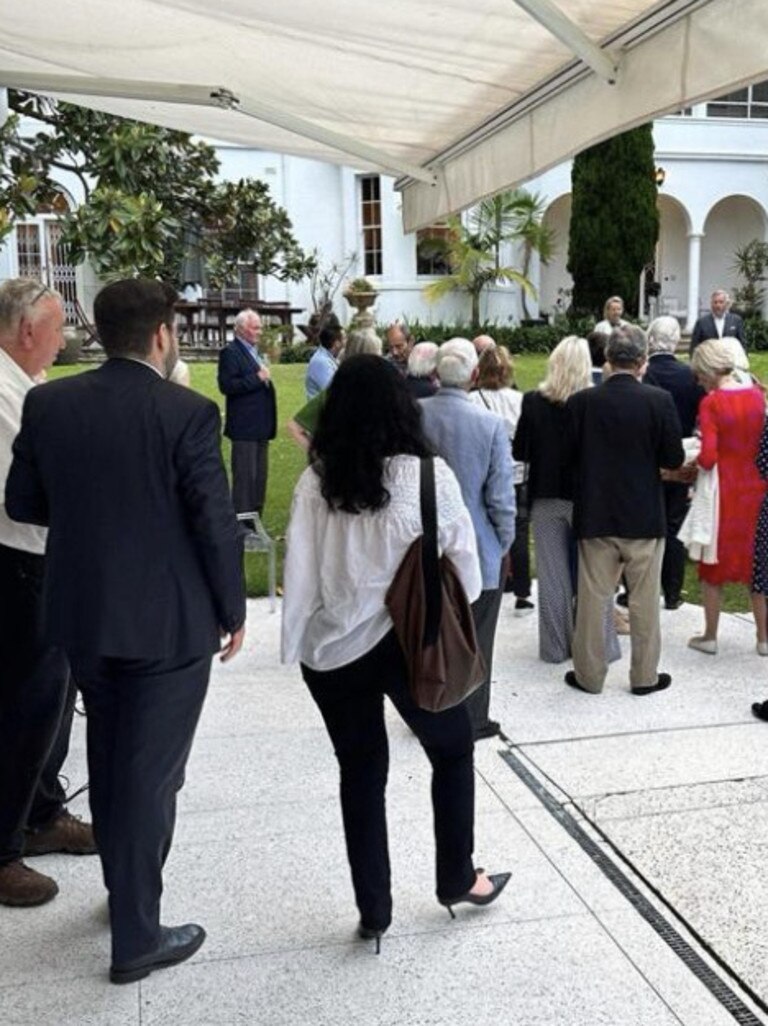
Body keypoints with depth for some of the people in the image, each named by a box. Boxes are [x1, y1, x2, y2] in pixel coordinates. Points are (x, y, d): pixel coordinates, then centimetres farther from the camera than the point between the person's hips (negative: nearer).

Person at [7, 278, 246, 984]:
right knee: (151, 772, 5)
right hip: (169, 620, -5)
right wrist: (233, 610, -3)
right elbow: (216, 523, -15)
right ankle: (136, 937, 15)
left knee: (110, 759, 22)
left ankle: (125, 890, 40)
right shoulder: (188, 412, -16)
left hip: (84, 612, 5)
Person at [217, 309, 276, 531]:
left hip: (260, 427, 9)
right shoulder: (230, 352, -10)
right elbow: (226, 385, -20)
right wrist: (257, 378, -21)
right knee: (244, 478, -6)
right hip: (245, 427, -9)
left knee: (259, 478, 13)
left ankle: (254, 526, 21)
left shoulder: (255, 351, 18)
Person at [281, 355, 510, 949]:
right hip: (411, 640, -2)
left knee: (360, 772, 14)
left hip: (333, 647, 2)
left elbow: (300, 572, -4)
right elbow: (463, 558, -2)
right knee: (453, 749, 21)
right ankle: (457, 878, 32)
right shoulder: (428, 475, -8)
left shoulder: (315, 483, -5)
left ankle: (374, 910, 23)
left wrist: (297, 647, 5)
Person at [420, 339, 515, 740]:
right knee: (474, 640, 13)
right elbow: (501, 497, -15)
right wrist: (505, 544, 2)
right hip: (478, 550, -3)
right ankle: (470, 720, 24)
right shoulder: (490, 424, -18)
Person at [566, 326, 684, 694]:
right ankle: (645, 675, 21)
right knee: (644, 601, 11)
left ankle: (589, 674, 20)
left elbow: (570, 453, -1)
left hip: (595, 515, 1)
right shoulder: (659, 401, -12)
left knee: (592, 598, 11)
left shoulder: (581, 401, -8)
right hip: (644, 516, -1)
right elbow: (674, 459, -7)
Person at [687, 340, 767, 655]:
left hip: (723, 490, -4)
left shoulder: (711, 403, -15)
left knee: (713, 562, 11)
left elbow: (708, 459, -20)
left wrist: (694, 458, 0)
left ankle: (709, 636, 20)